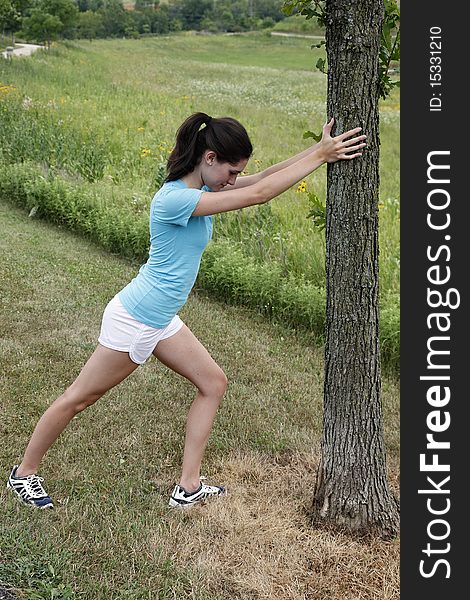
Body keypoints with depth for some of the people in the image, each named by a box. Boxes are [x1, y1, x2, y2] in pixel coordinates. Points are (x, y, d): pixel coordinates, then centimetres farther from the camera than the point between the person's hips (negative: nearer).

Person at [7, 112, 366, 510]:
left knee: (214, 383, 10)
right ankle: (24, 473, 28)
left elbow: (262, 178, 1)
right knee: (78, 399, 7)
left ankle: (189, 487, 17)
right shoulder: (174, 199, -27)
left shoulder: (201, 185, 1)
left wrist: (317, 149, -9)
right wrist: (320, 156, -25)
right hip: (133, 321, -10)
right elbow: (258, 194, -30)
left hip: (161, 321, 10)